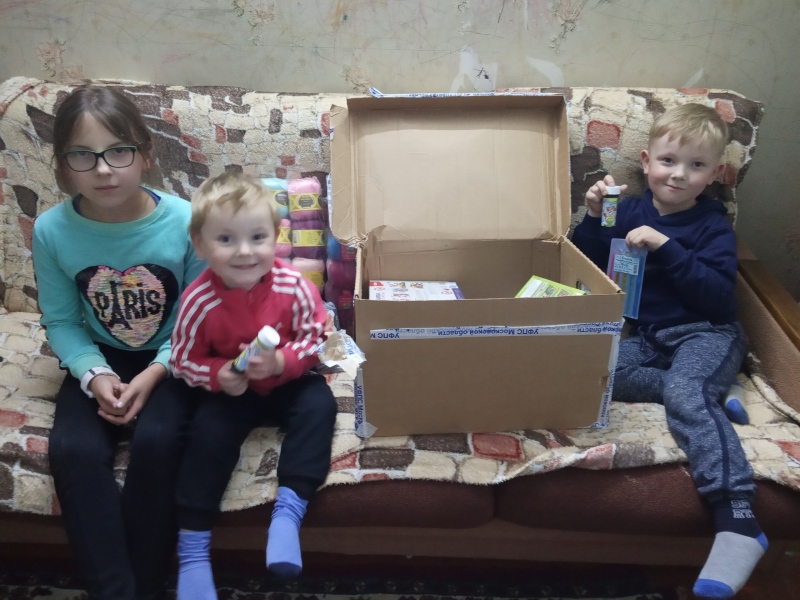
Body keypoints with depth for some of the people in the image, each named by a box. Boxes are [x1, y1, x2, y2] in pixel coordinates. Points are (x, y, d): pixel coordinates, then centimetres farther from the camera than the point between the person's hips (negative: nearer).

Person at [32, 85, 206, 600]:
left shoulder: (185, 221, -18)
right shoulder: (52, 230, -11)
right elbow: (62, 322, -1)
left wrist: (154, 374, -20)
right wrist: (94, 375, -17)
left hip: (170, 362, -2)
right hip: (100, 362, 3)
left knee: (157, 438, -28)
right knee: (73, 449, -23)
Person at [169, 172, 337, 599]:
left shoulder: (293, 287, -22)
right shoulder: (198, 301, -23)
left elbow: (315, 338, -10)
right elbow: (183, 361, -8)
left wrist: (281, 362, -27)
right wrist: (218, 375, -27)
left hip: (287, 382, 1)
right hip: (229, 390, -1)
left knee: (319, 403, -24)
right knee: (208, 433, -21)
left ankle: (289, 509, -17)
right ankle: (192, 547, -5)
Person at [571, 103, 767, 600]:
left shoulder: (713, 225, -2)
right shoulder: (631, 212, 10)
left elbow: (718, 297, -14)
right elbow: (588, 266, 12)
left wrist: (666, 247, -22)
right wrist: (594, 216, -4)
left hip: (705, 334, -5)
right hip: (646, 336, 5)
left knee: (686, 392, -35)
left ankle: (738, 519, -43)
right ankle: (711, 393, -19)